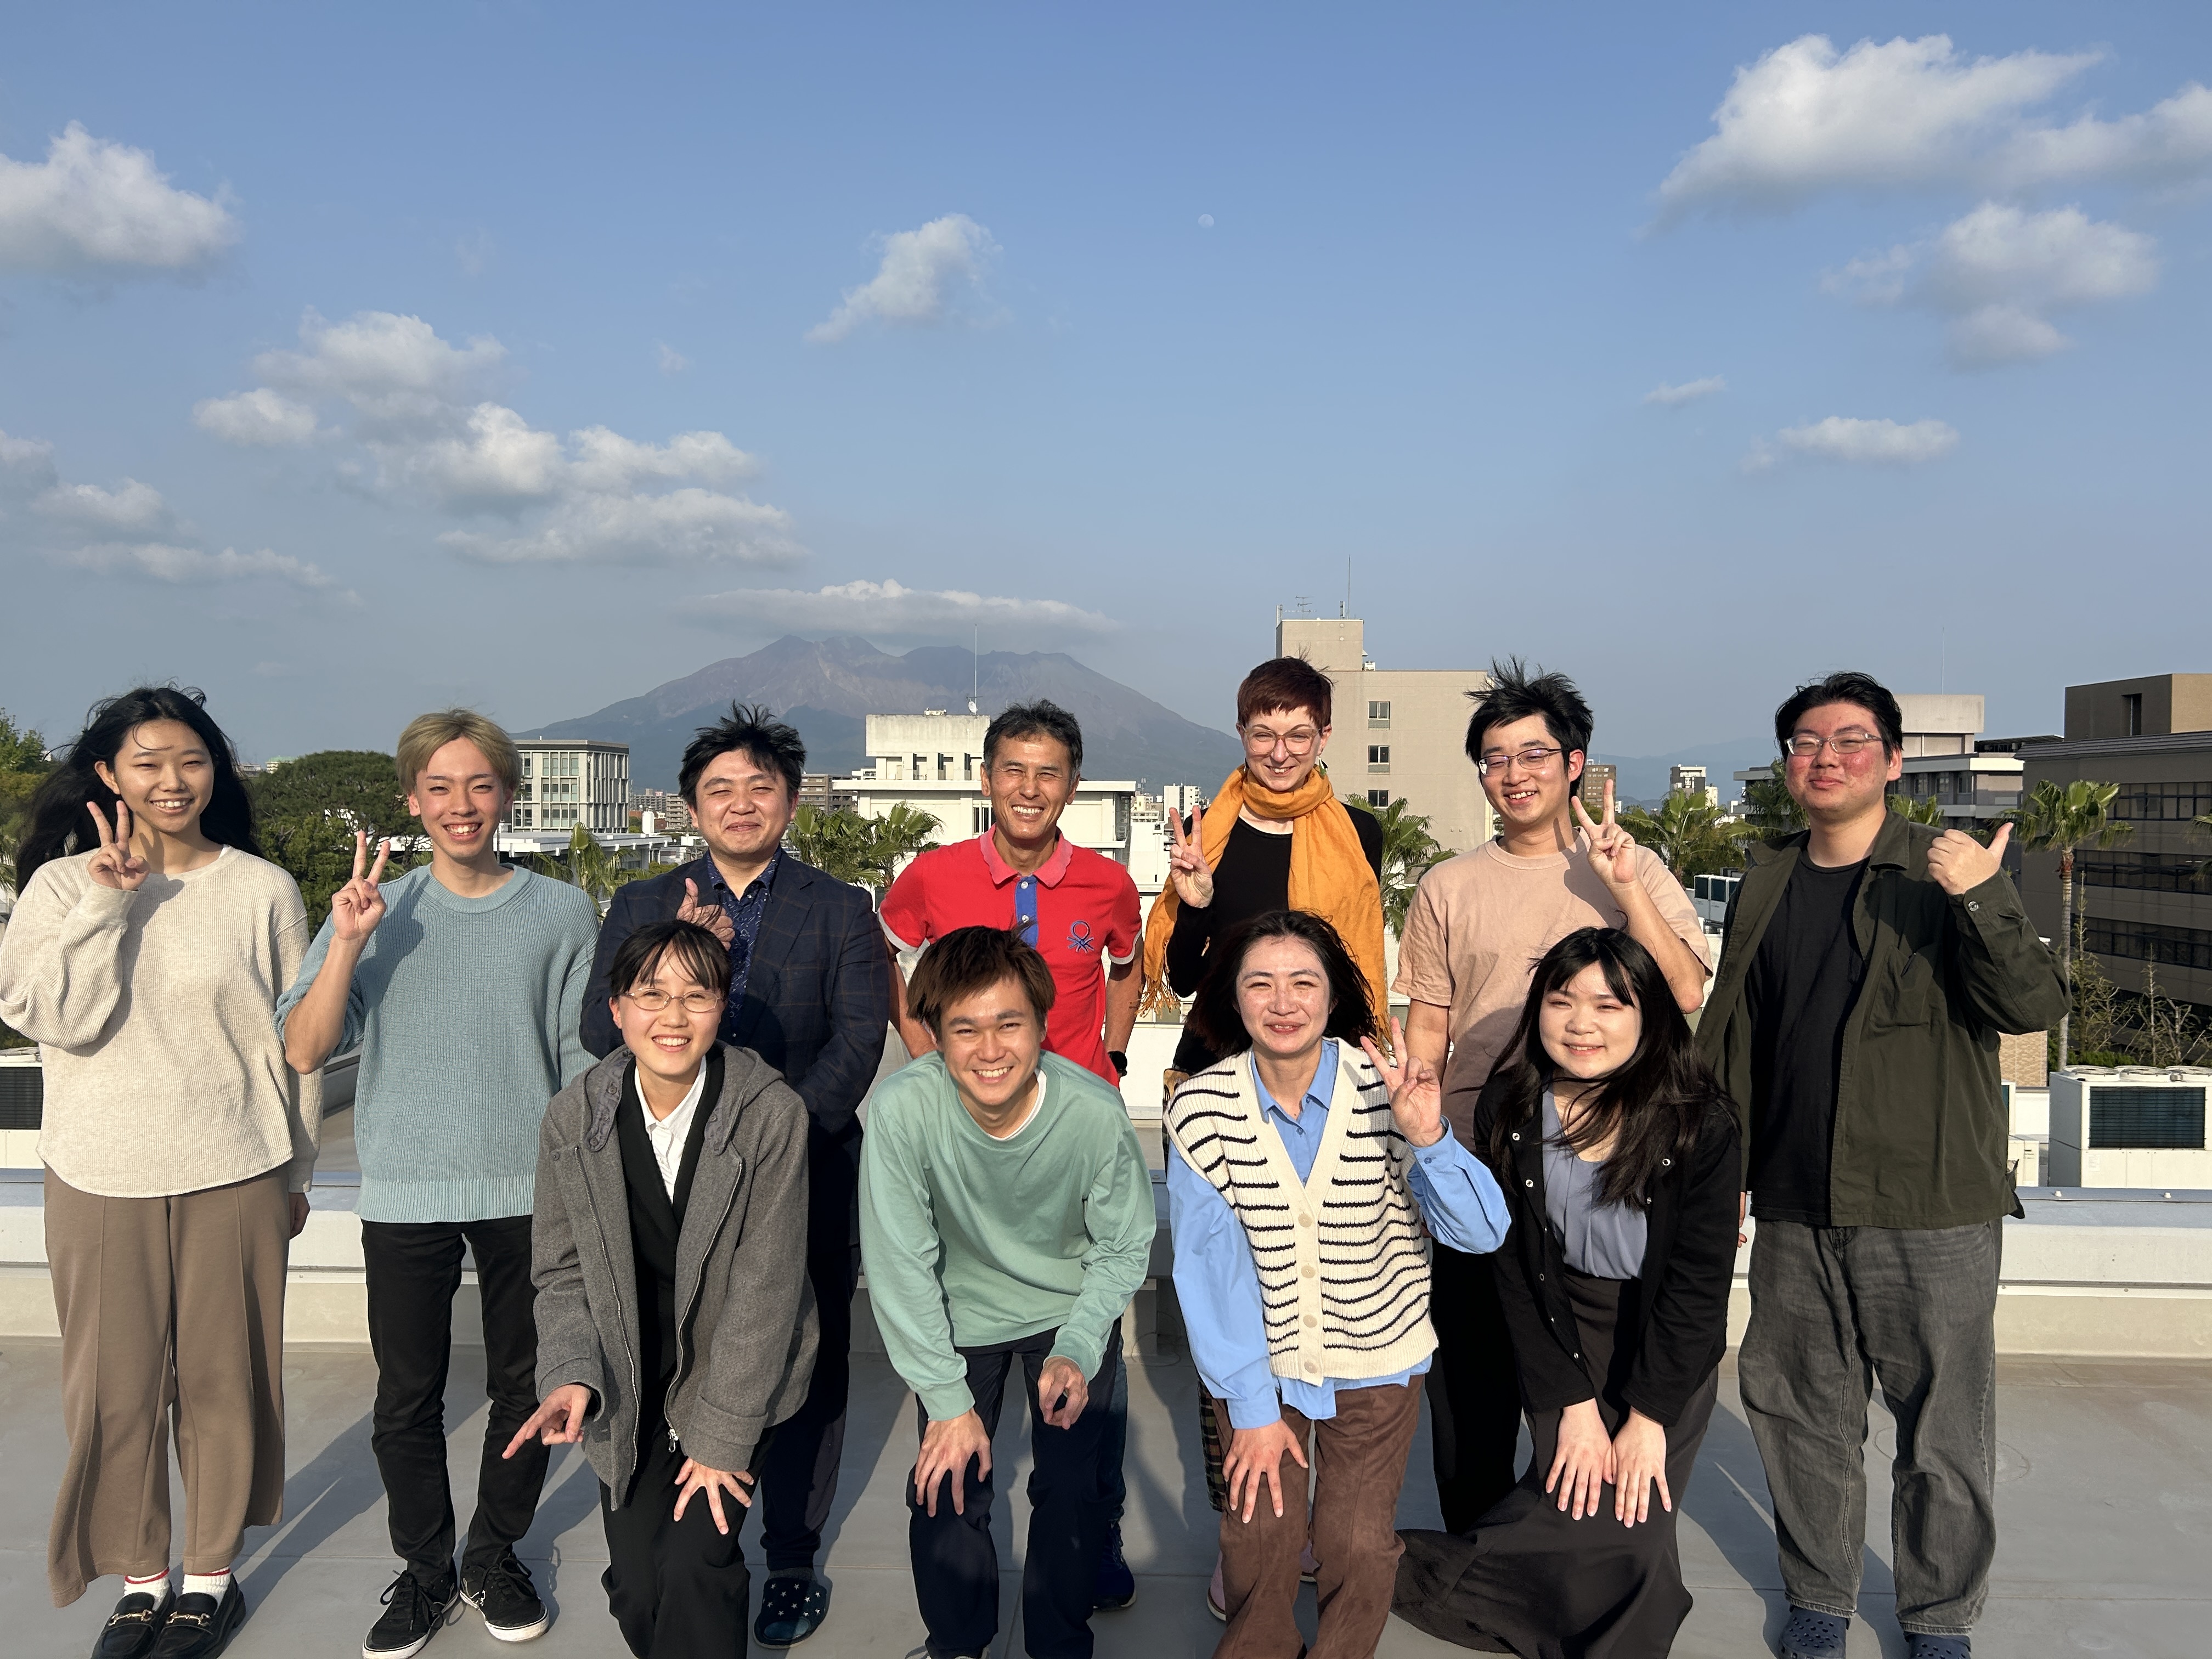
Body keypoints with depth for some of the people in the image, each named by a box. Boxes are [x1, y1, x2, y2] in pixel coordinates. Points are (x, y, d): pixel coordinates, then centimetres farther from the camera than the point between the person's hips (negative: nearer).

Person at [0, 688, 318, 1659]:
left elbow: (297, 1040, 4)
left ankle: (214, 1571, 26)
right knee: (115, 1385, 9)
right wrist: (106, 901, -17)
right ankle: (138, 1575, 29)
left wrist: (297, 1169, 7)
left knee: (222, 1377, 8)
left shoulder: (263, 890, -1)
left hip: (232, 1177, -1)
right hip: (100, 1179, 1)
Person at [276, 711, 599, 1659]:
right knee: (407, 1399, 9)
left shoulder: (562, 913, 0)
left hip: (527, 1189, 0)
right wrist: (346, 945, -18)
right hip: (405, 1193, 1)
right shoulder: (376, 911, 1)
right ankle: (424, 1571, 30)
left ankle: (496, 1558, 32)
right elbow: (303, 1051, -5)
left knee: (523, 1387, 11)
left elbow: (584, 1060, 3)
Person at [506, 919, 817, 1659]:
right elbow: (563, 1272, 0)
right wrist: (572, 1375, -17)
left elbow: (764, 1287, -16)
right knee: (635, 1585, 4)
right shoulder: (573, 1118, -8)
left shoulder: (772, 1113, -20)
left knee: (694, 1562, -13)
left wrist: (721, 1436, -14)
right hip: (628, 1387, 3)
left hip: (736, 1371, -2)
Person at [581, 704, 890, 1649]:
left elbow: (859, 1038, -5)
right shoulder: (643, 908, 10)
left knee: (806, 1371, 8)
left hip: (804, 1179, -1)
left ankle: (792, 1560, 25)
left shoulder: (839, 912, 4)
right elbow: (602, 1032, 1)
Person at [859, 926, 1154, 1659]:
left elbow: (1125, 1247, -11)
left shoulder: (1097, 1112, -29)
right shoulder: (902, 1109, -31)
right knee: (947, 1488, 3)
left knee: (1073, 1492, 1)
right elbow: (900, 1264, -20)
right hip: (959, 1316, 0)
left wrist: (1076, 1351, -22)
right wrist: (947, 1397, -17)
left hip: (1071, 1308, 0)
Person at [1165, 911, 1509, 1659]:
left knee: (1358, 1545, -4)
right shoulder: (1200, 1109, -14)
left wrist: (1428, 1139, -35)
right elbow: (1212, 1267, -10)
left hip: (1376, 1356, 0)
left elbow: (1483, 1233, -18)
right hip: (1259, 1357, 0)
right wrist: (1251, 1406, -10)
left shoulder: (1387, 1090, -15)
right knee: (1259, 1538, -7)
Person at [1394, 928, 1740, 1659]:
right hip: (1562, 1331, 1)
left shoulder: (1699, 1120, -17)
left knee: (1628, 1524, -8)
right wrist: (1573, 1404, -10)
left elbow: (1700, 1278, -11)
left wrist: (1648, 1414, -11)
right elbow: (1514, 1268, -7)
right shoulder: (1508, 1108, -12)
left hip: (1670, 1344, -1)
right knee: (1576, 1502, -6)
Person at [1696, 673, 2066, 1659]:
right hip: (1796, 1212, 4)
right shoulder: (1766, 885, 8)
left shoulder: (1944, 877, -5)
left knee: (1942, 1430, 8)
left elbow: (2033, 1006, -17)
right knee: (1800, 1414, 15)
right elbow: (1728, 1039, 14)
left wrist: (1986, 901, -33)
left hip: (1931, 1212, -4)